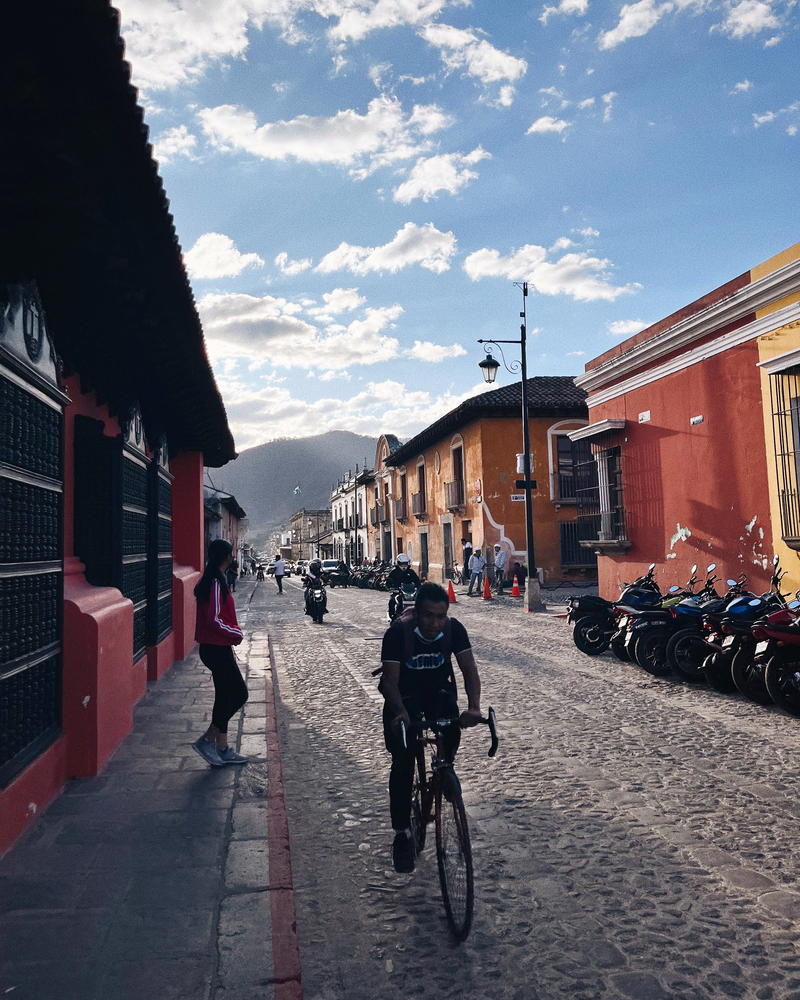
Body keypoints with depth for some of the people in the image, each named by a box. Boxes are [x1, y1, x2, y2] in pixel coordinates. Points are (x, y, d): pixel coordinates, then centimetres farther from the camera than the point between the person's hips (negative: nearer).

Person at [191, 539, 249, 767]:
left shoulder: (214, 580, 11)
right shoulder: (216, 583, -19)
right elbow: (214, 620, -23)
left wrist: (233, 631, 8)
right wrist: (236, 634, -11)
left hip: (216, 648, 10)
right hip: (217, 648, -10)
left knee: (225, 697, 14)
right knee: (239, 694, -1)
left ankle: (222, 749, 20)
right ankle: (207, 740, 6)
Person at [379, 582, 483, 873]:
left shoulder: (454, 629, -21)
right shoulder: (398, 632, -28)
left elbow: (469, 669, -24)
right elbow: (391, 680, -29)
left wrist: (474, 706, -40)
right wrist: (400, 713, -47)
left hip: (439, 691, 3)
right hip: (404, 695, -3)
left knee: (451, 734, -18)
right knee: (402, 762, -10)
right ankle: (402, 833, 3)